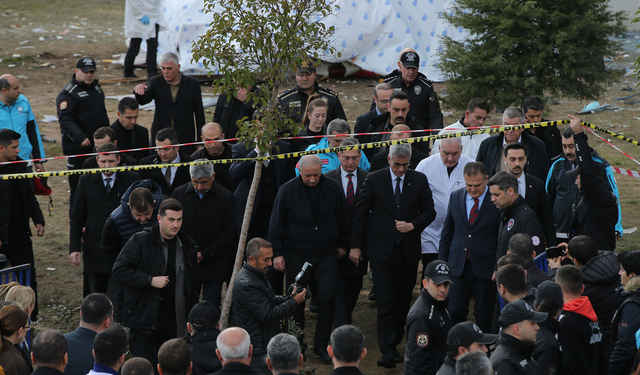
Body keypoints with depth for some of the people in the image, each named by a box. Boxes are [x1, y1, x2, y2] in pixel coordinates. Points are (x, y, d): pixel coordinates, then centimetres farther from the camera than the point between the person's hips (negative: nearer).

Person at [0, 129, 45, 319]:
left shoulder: (19, 166, 6)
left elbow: (30, 196, 16)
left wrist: (38, 220, 5)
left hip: (20, 233, 5)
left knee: (29, 278, 5)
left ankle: (31, 318, 14)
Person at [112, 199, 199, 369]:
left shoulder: (188, 245, 9)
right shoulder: (140, 241, -6)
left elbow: (193, 285, 18)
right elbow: (119, 271, -11)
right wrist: (150, 280, -18)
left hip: (174, 321, 4)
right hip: (144, 316, -4)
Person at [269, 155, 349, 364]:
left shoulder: (333, 188, -1)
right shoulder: (287, 191, -6)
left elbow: (342, 219, 11)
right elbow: (276, 224, -1)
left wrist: (342, 244, 14)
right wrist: (277, 253, -5)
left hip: (326, 254, 1)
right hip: (296, 256, -1)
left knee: (327, 298, -5)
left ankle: (321, 345, 7)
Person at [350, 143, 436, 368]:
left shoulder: (419, 181, 4)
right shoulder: (374, 180, -2)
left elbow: (429, 212, 9)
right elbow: (360, 213, 1)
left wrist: (413, 225, -11)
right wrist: (355, 245, 0)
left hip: (409, 249, 3)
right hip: (382, 249, -3)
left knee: (403, 300, 7)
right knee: (386, 301, -8)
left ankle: (394, 343, 21)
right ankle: (388, 351, -11)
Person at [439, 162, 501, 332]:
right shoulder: (455, 197, 7)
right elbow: (447, 233, 15)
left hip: (485, 271, -3)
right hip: (458, 268, 3)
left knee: (484, 318, 4)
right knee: (454, 313, -2)